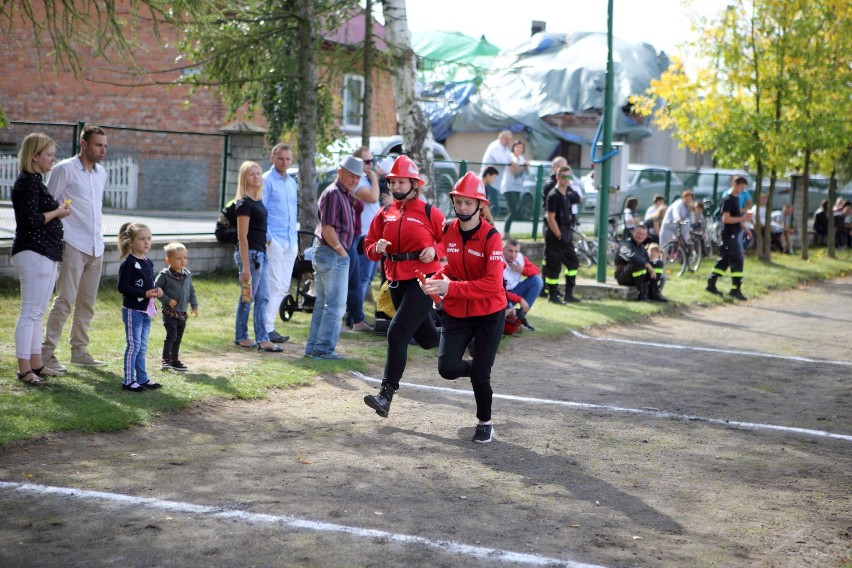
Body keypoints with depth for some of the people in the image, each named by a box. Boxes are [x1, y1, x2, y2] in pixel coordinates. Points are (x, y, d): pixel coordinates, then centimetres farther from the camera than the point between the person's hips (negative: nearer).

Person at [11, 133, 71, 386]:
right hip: (33, 254, -10)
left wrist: (58, 210, 9)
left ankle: (36, 364, 20)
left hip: (46, 255, 10)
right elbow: (31, 220, -22)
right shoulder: (27, 182, -14)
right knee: (30, 312, -7)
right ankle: (24, 369, -4)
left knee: (37, 312, 14)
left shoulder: (36, 182, 18)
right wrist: (57, 212, -10)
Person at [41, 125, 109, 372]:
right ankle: (47, 352, -5)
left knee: (87, 303, 11)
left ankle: (79, 350, 20)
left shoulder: (101, 173, 14)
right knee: (65, 301, -10)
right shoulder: (65, 169, -6)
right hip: (73, 246, -7)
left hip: (96, 247, 7)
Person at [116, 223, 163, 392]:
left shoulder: (148, 263, 10)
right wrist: (144, 294, -22)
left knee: (142, 346, 15)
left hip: (146, 310, 8)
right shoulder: (128, 263, -15)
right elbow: (122, 287, -20)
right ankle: (128, 380, 3)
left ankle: (142, 378, 23)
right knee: (133, 345, -4)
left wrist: (157, 290, -2)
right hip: (132, 310, -8)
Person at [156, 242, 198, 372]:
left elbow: (191, 291, 16)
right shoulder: (165, 275, -12)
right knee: (171, 335, -13)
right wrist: (167, 300, -17)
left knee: (178, 337, 12)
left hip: (182, 313, 6)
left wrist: (194, 305, 8)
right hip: (170, 312, -6)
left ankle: (175, 359, 23)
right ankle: (166, 359, -5)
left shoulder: (187, 275, 7)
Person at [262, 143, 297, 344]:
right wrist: (267, 237, -15)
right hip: (273, 240, -8)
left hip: (290, 242, 8)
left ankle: (268, 324, 15)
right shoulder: (266, 180, -5)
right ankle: (266, 329, -6)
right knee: (274, 285, -9)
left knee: (283, 287, 8)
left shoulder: (292, 183, 18)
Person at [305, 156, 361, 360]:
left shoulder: (344, 195, 18)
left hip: (324, 253, 10)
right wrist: (341, 251, -13)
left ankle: (313, 347, 19)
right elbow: (327, 229, -20)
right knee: (335, 305, -5)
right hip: (332, 254, -10)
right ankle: (323, 349, -2)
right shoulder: (333, 193, -14)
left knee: (323, 303, 14)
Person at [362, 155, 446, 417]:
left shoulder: (429, 212, -5)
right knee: (426, 338, 16)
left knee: (398, 333, -17)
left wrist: (434, 250, -16)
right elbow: (369, 247, 13)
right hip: (396, 282, 6)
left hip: (423, 280, -6)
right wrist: (377, 248, -10)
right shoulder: (385, 214, 8)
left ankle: (386, 395, -17)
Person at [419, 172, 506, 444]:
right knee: (447, 368, -7)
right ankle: (478, 369, 28)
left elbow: (493, 285, -27)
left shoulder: (491, 237, -18)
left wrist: (450, 288, -34)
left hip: (489, 314, -4)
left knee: (480, 375, 0)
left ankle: (485, 422, 26)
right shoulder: (448, 231, -1)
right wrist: (437, 279, -6)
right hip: (456, 312, 4)